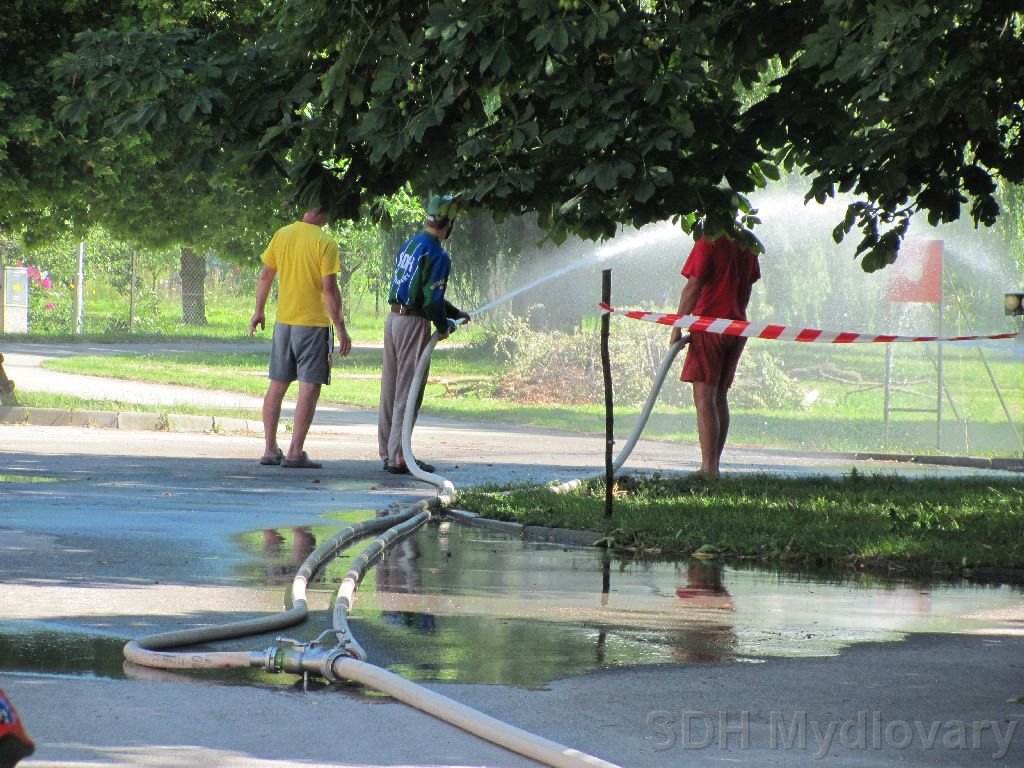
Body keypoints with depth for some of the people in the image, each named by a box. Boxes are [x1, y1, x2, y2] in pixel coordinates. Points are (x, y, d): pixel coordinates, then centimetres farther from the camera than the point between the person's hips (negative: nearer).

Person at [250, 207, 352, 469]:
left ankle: (270, 449, 15)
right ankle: (295, 452, -7)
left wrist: (259, 311, 22)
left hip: (283, 320, 6)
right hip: (314, 323, -5)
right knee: (309, 387, -2)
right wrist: (341, 328, -10)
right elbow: (330, 289, -15)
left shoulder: (281, 235, 4)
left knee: (277, 385, 13)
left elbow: (266, 275, 10)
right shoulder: (325, 243, -12)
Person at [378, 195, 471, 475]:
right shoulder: (437, 256, -15)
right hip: (414, 324, -9)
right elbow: (431, 300, -20)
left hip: (394, 318, 9)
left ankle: (387, 452, 20)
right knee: (408, 391, -4)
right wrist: (445, 326, -1)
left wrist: (455, 312, 26)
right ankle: (398, 457, -3)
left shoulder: (409, 245, 13)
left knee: (390, 389, 13)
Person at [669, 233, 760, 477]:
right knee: (720, 397, 15)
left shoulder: (708, 242, -12)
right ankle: (714, 465, 16)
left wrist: (677, 327, -13)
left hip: (709, 326, -7)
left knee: (704, 398, -9)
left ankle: (708, 468, -16)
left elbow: (693, 287, -16)